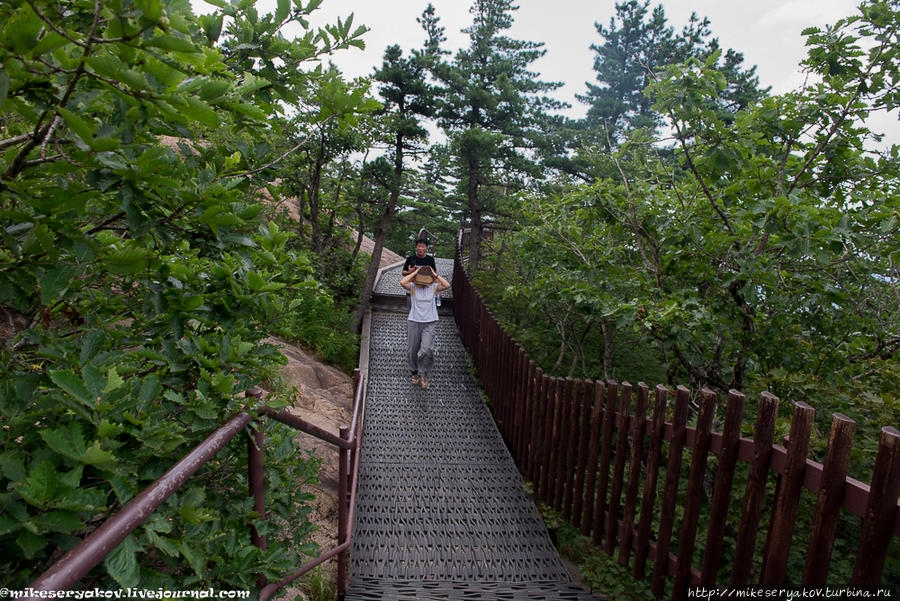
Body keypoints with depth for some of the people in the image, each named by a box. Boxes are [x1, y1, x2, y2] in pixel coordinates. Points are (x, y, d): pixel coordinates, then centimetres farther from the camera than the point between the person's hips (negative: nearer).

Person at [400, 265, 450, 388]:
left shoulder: (433, 287, 2)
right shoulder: (413, 286, -3)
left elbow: (447, 285, -14)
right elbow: (402, 282, -23)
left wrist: (435, 274, -9)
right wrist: (415, 272, -14)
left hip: (430, 323, 0)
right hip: (414, 322, 0)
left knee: (427, 349, -15)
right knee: (412, 350, 10)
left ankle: (423, 374, 7)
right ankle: (414, 372, 36)